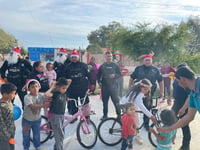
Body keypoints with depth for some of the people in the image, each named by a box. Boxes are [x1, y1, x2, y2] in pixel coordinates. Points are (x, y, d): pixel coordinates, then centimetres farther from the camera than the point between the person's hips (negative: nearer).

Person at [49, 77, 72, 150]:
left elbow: (69, 80, 6)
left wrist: (62, 81, -3)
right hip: (55, 116, -7)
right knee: (59, 135, -2)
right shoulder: (55, 93, -19)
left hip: (62, 115, 7)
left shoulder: (64, 92, -1)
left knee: (61, 134, 19)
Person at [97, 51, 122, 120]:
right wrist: (99, 82, 4)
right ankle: (105, 115, 20)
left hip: (113, 86, -2)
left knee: (116, 100, -3)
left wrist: (115, 75, -16)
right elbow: (98, 75, 17)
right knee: (105, 101, 8)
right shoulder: (102, 66, 9)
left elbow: (120, 75, 4)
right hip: (104, 86, 2)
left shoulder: (115, 65, 5)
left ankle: (119, 114, 9)